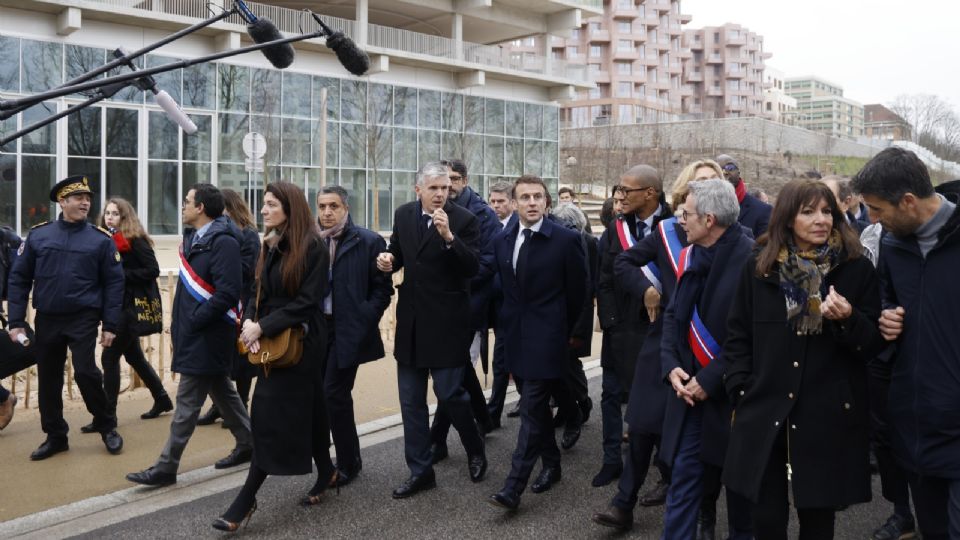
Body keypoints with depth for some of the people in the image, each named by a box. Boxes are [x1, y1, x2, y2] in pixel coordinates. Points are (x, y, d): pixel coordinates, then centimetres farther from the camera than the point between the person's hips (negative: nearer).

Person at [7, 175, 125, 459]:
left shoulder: (101, 239, -3)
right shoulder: (38, 235, 2)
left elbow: (114, 284, -2)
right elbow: (19, 279, 4)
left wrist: (111, 325, -7)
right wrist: (16, 321, -1)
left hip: (83, 320, -3)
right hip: (47, 320, 3)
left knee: (86, 373, -11)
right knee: (48, 380, 10)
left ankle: (107, 427, 10)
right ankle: (55, 436, 25)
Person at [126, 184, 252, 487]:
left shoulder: (223, 242, -18)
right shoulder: (192, 238, 11)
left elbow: (227, 293, -24)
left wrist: (193, 321, -19)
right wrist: (177, 321, 11)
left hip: (207, 336, -9)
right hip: (194, 333, 9)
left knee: (187, 401, -2)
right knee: (221, 391, 18)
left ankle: (166, 467, 5)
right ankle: (246, 445, 32)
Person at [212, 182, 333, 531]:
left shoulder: (313, 247, -13)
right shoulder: (269, 245, 9)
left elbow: (307, 302, -18)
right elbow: (259, 292, 11)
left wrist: (262, 327, -18)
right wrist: (249, 322, -9)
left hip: (301, 342, -7)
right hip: (274, 342, 7)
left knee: (273, 415, -6)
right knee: (307, 411, 15)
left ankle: (246, 499, 0)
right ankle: (325, 473, 32)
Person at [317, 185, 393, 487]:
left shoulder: (368, 242, -5)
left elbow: (382, 289, -6)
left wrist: (363, 323, -12)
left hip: (347, 331, -5)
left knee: (334, 393, -6)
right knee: (316, 393, 9)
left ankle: (348, 464, 11)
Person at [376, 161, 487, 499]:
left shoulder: (464, 220, -9)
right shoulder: (403, 215, 5)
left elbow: (472, 268, -17)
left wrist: (448, 236, -29)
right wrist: (388, 261, -5)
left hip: (446, 322, -5)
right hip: (411, 320, 5)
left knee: (449, 393, -2)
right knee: (411, 402, 10)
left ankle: (475, 450, 27)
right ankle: (420, 471, 23)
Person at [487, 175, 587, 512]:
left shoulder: (566, 240, -10)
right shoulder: (503, 241, 5)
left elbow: (577, 291, -2)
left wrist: (567, 333, 5)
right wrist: (507, 327, 16)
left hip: (546, 336, -6)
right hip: (516, 335, 6)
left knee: (532, 408, -8)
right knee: (537, 405, 17)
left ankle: (514, 486, -6)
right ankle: (551, 464, 35)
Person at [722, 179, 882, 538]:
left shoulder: (857, 269, 0)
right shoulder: (758, 267, 4)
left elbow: (874, 345, 1)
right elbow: (737, 336, 9)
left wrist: (848, 320, -19)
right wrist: (741, 392, 0)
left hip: (829, 416, -1)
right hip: (765, 412, 1)